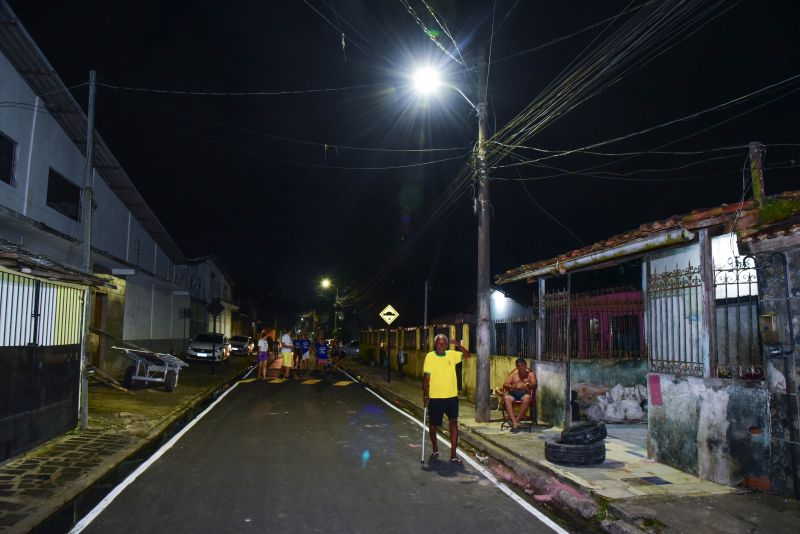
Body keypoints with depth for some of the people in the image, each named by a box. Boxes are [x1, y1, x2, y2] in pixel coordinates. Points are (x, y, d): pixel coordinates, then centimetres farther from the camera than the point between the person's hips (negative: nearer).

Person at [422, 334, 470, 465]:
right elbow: (426, 377, -7)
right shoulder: (430, 356, -8)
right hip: (435, 397, -2)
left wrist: (459, 345, -18)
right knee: (432, 424, 11)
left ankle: (453, 455, 8)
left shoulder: (452, 354, 0)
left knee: (453, 423, 0)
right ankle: (435, 450, 34)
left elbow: (467, 355, -1)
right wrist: (425, 395, -11)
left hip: (452, 396, 2)